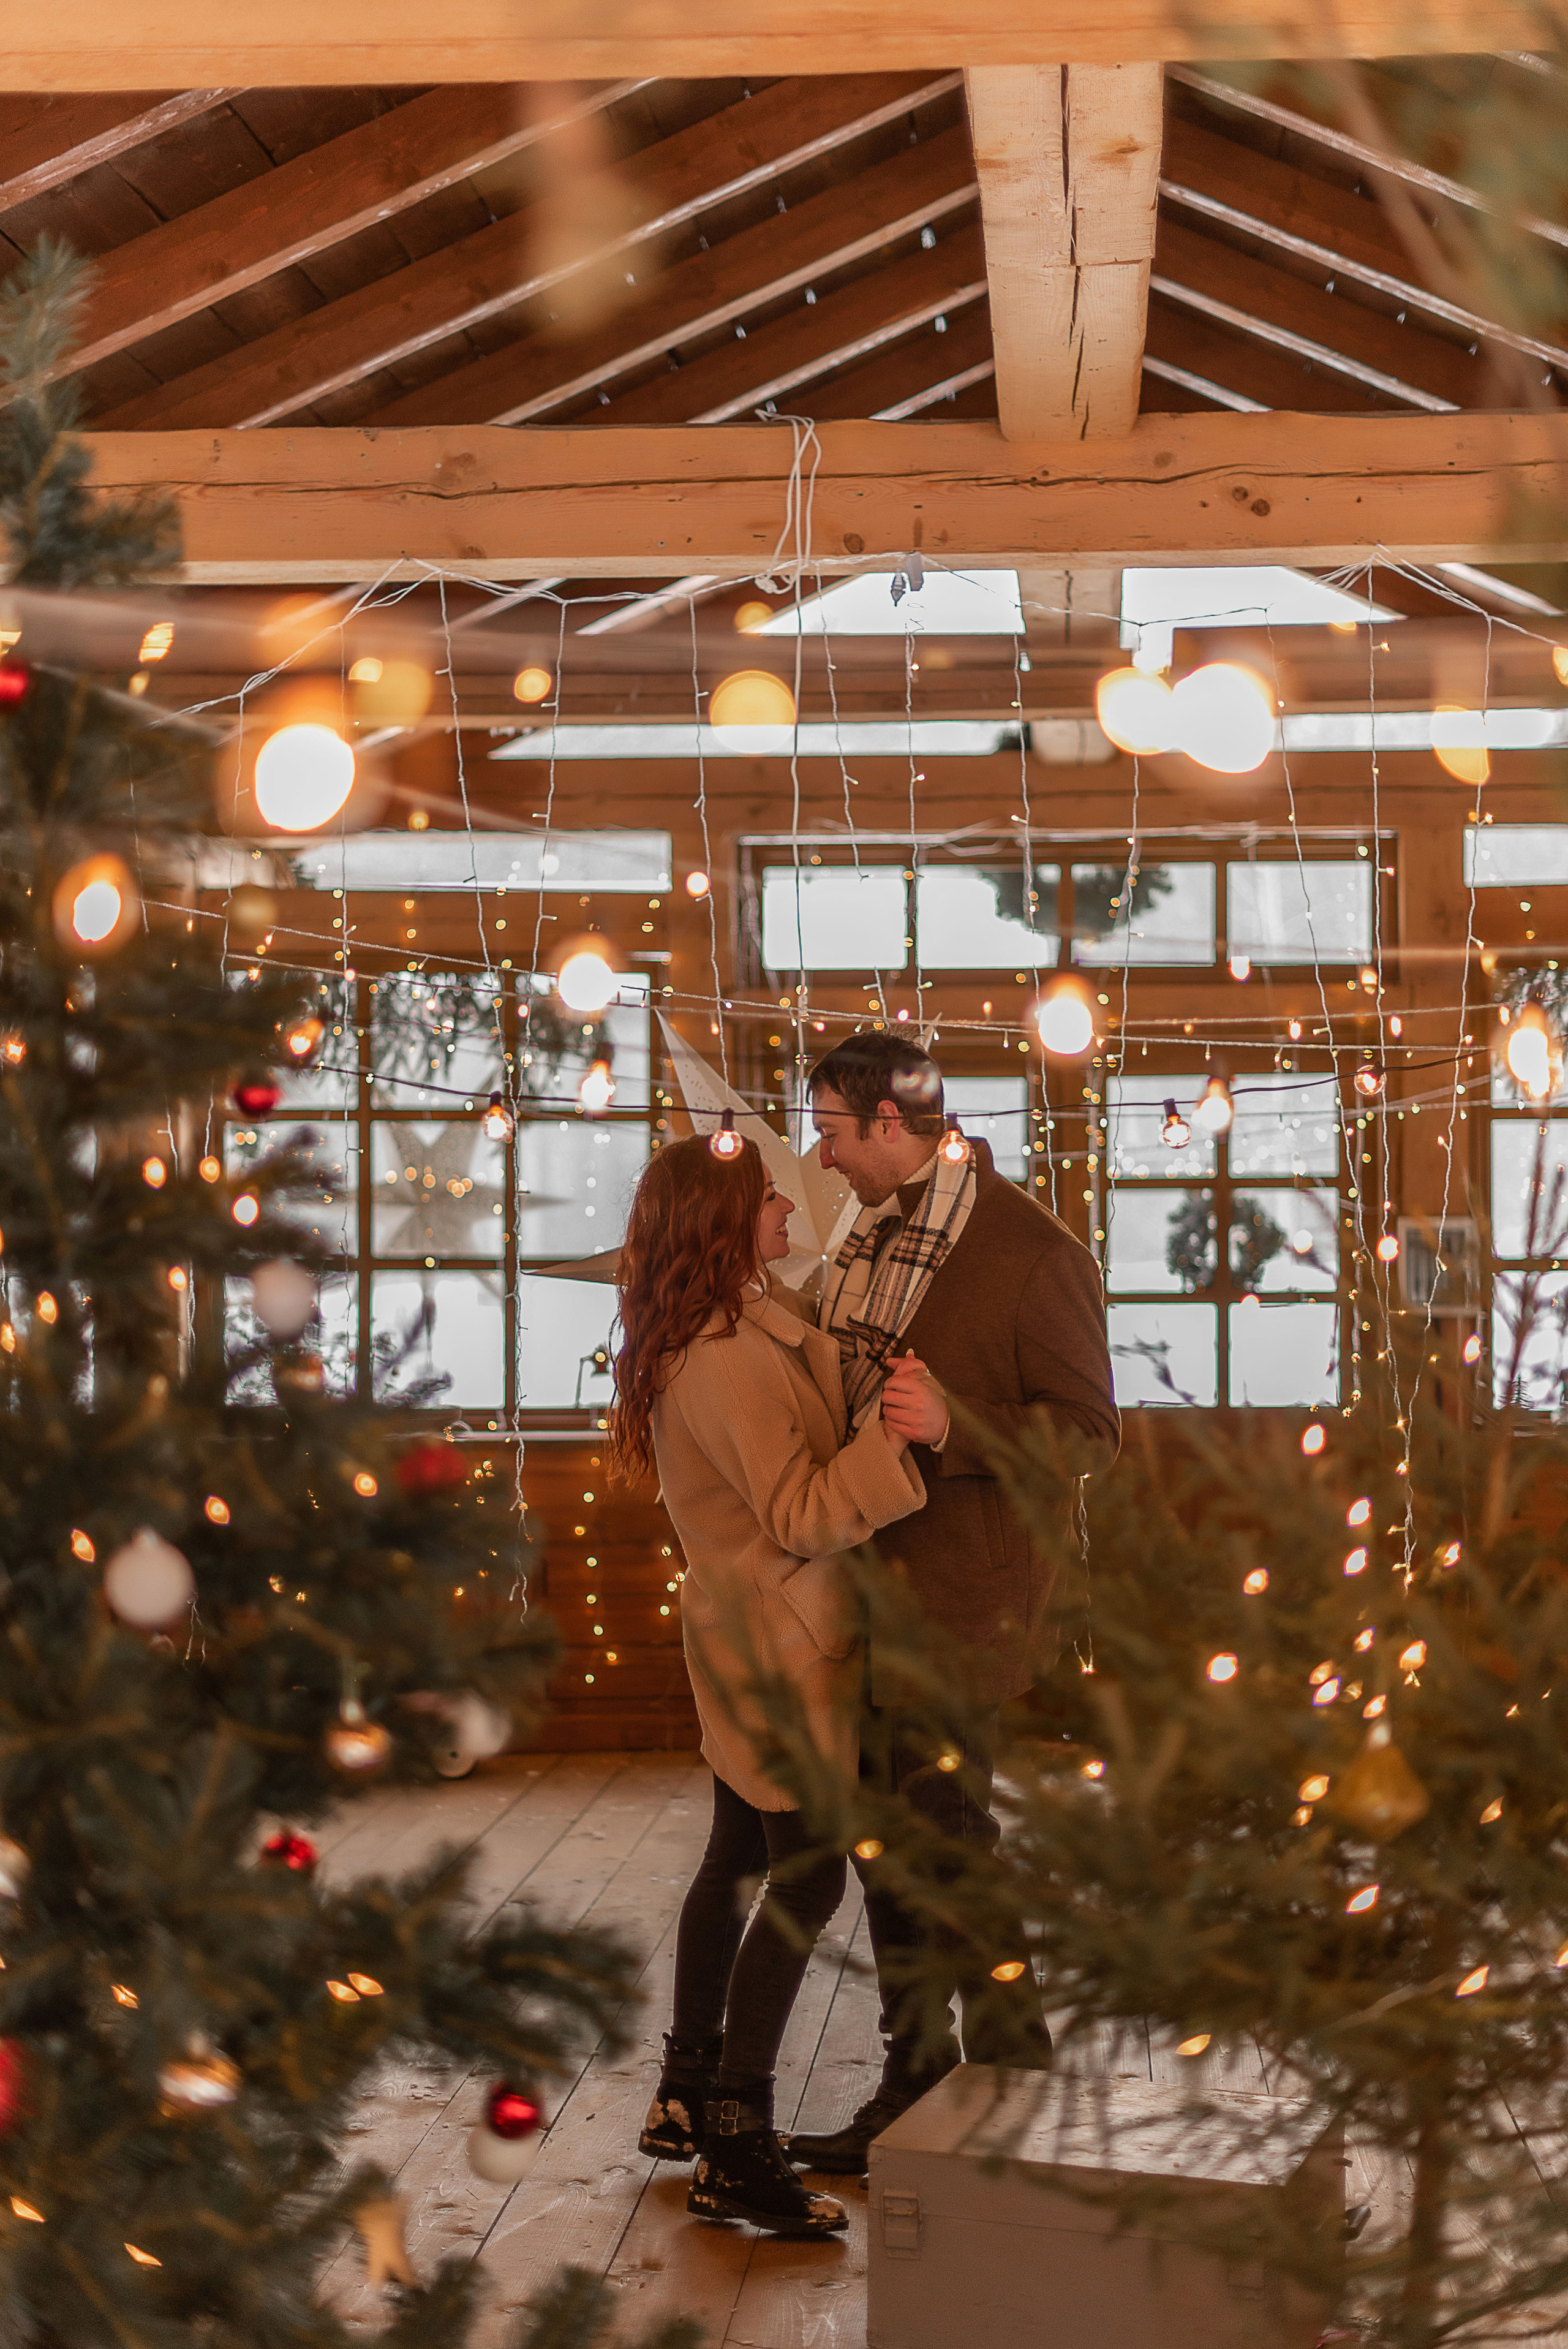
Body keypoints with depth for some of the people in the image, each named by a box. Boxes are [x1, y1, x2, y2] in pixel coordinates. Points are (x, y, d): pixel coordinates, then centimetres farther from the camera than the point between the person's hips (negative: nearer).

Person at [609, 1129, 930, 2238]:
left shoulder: (749, 1324, 7)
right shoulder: (728, 1361, -26)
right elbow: (801, 1517, -28)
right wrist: (896, 1437, -38)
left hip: (747, 1635, 11)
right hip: (779, 1644, -11)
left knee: (739, 1860, 19)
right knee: (808, 1877, -7)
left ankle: (689, 2095, 30)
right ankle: (736, 2148, -5)